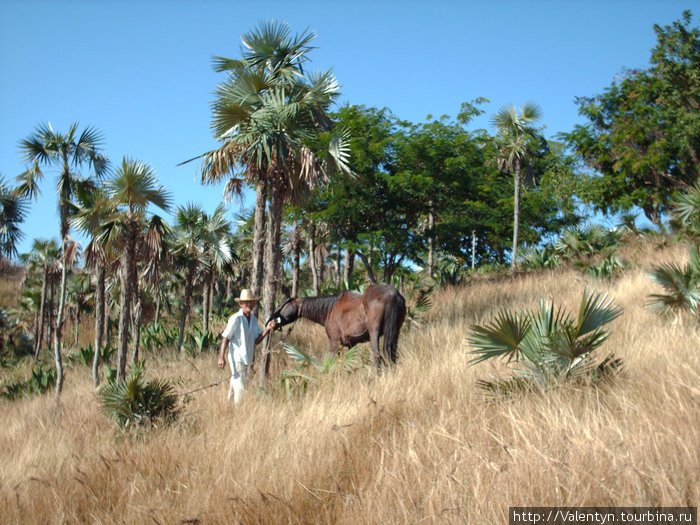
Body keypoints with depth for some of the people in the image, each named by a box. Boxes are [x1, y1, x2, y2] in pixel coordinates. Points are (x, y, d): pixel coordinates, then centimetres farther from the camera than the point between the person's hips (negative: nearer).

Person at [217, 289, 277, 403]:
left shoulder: (254, 319, 10)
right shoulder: (236, 318, -11)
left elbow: (257, 340, 8)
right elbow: (226, 338, -12)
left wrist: (267, 329, -7)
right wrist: (221, 357, -17)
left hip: (246, 359, 7)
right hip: (237, 358, -7)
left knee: (234, 386, 16)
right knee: (240, 388, -8)